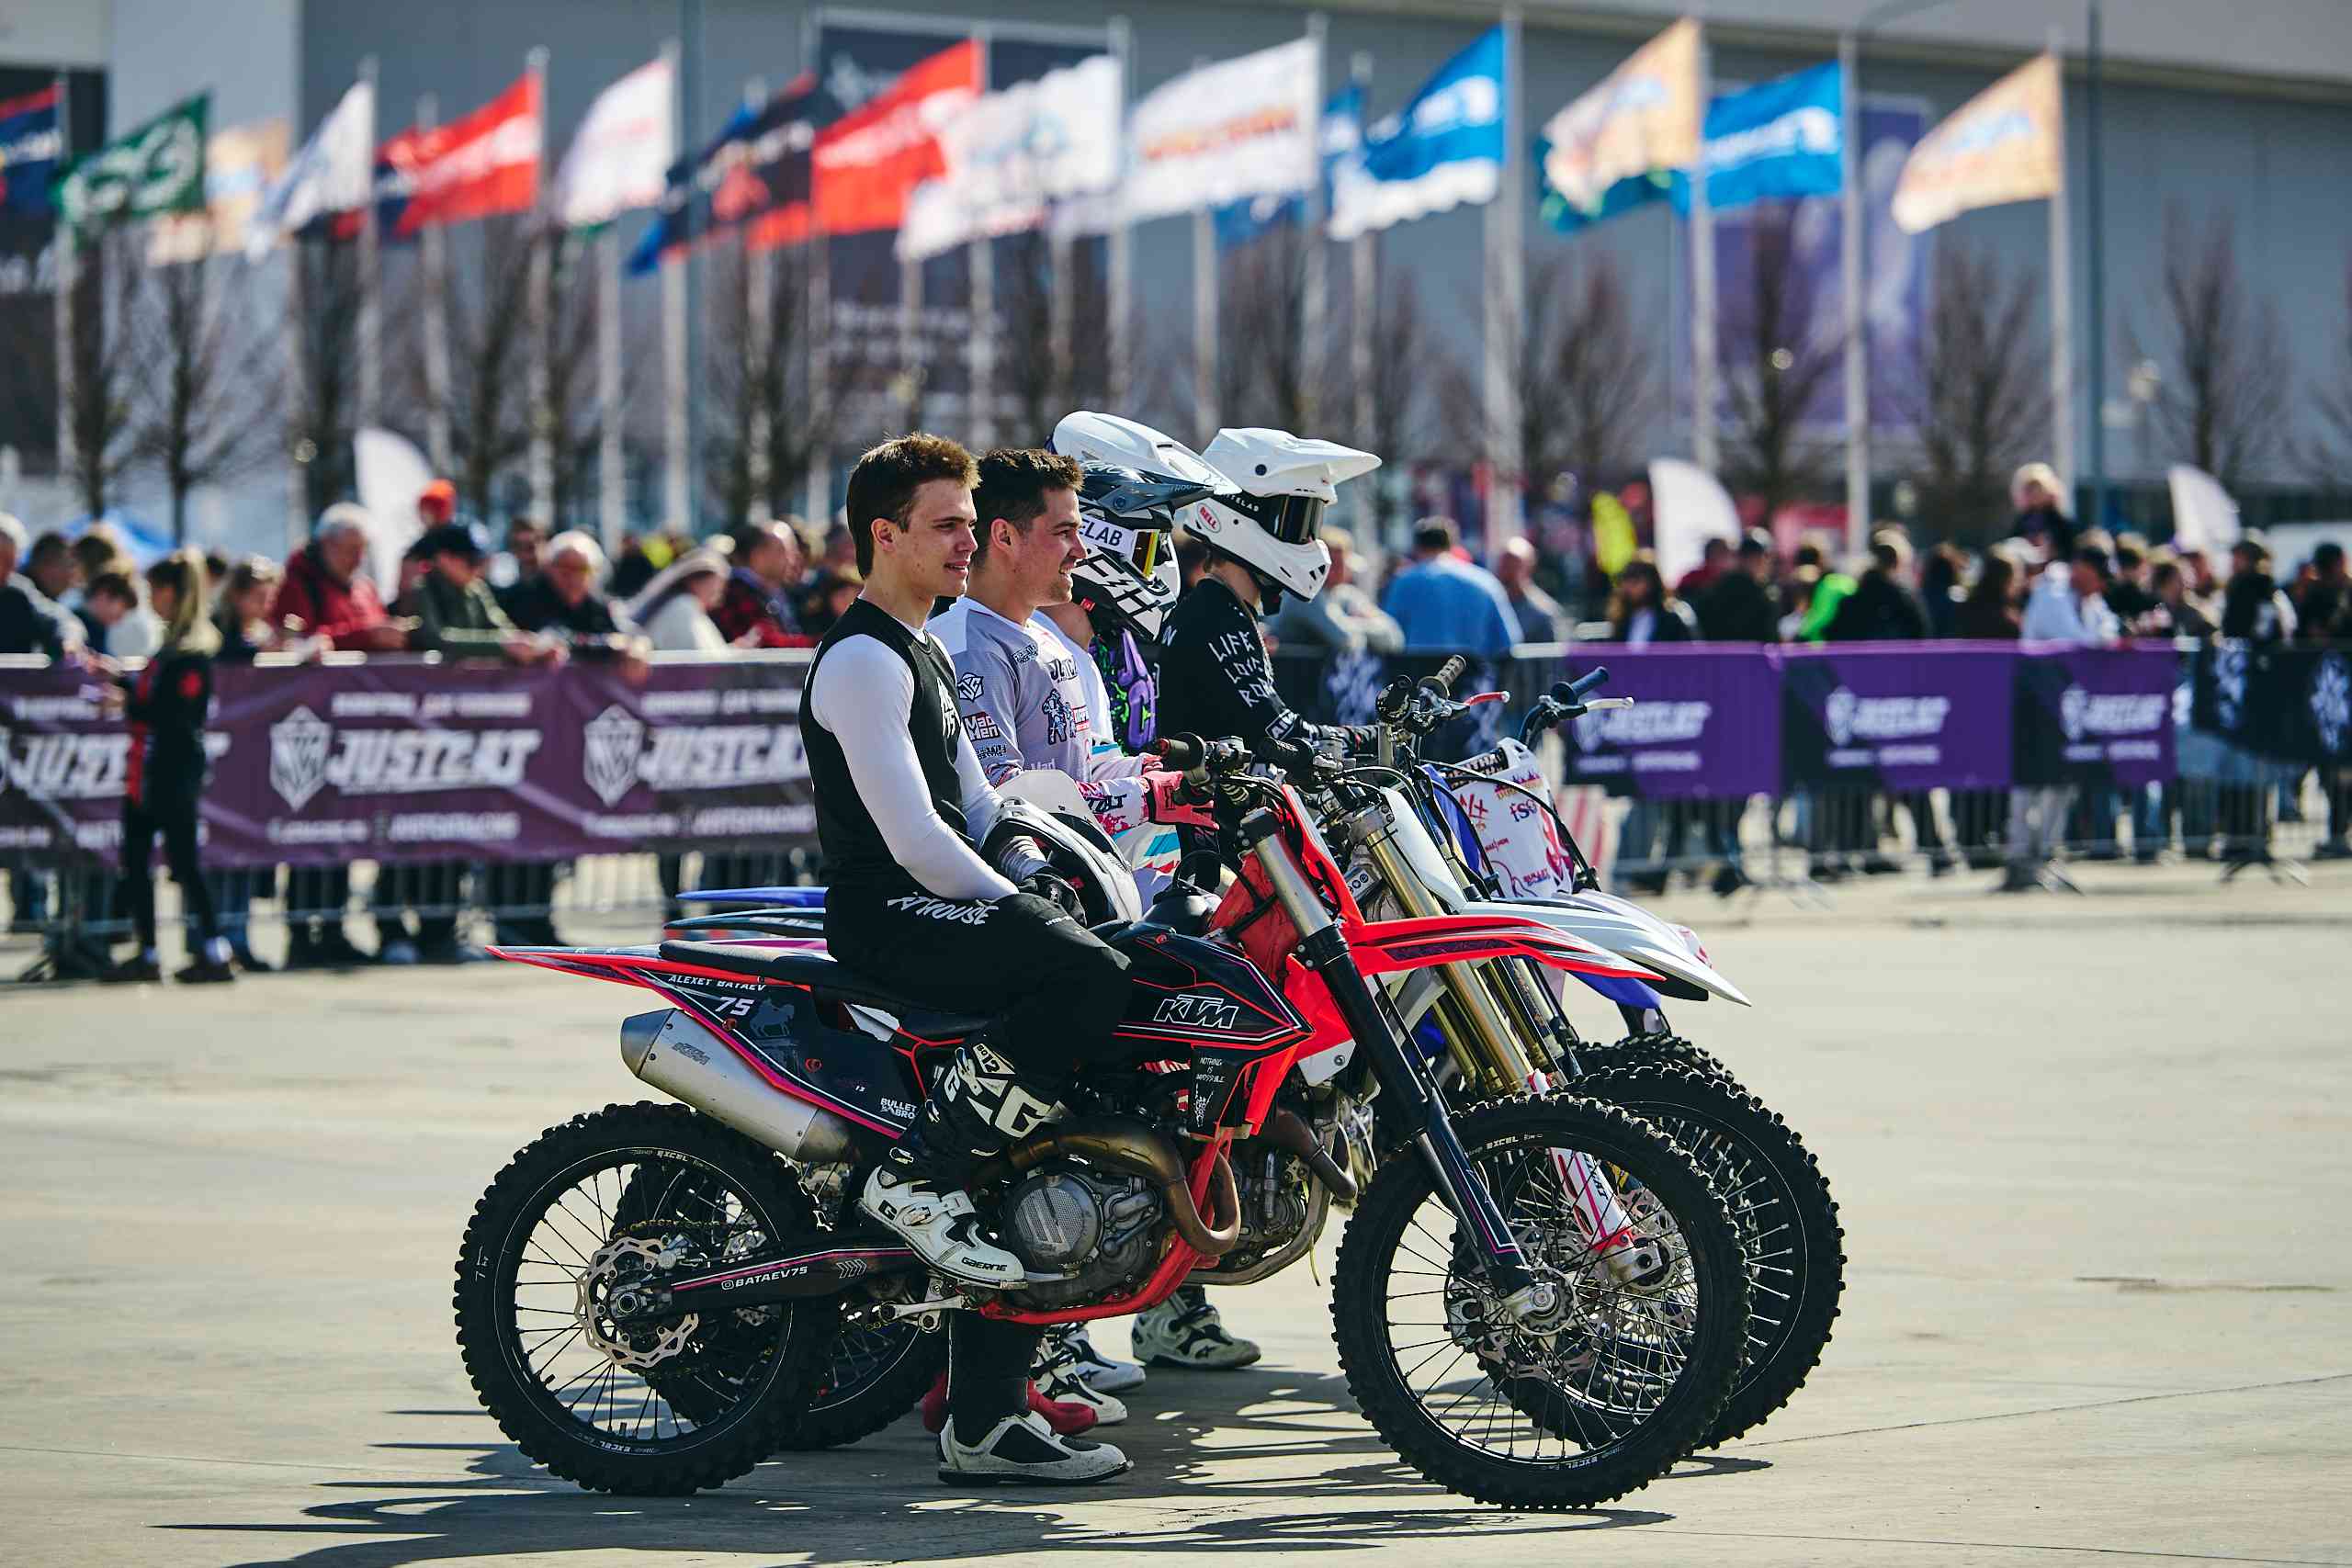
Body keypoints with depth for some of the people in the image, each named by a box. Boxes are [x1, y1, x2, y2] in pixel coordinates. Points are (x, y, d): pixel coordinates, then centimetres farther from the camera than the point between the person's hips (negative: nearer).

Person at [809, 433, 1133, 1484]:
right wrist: (1016, 904, -10)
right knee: (1087, 975, -31)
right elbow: (912, 836, -18)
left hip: (947, 906, 10)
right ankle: (916, 1175, -20)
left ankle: (986, 1422, 2)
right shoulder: (862, 659, -11)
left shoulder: (924, 652, 23)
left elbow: (973, 805, 27)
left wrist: (1047, 875, 10)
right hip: (887, 915, -10)